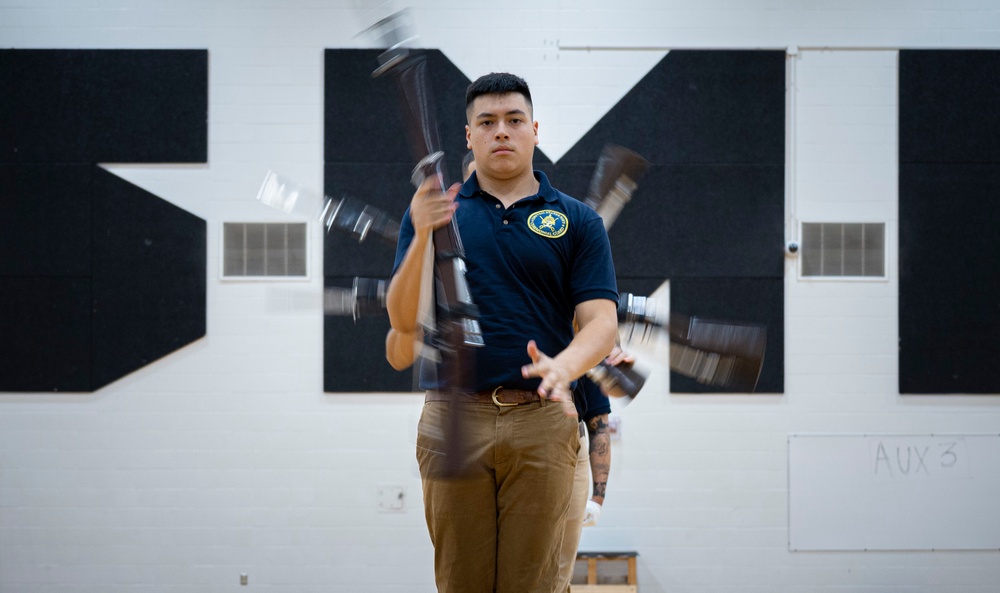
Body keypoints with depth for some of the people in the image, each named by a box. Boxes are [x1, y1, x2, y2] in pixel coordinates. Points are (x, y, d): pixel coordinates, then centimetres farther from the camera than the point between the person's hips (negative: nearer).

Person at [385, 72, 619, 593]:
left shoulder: (577, 221, 8)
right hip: (452, 417, 0)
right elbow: (402, 321, 0)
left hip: (541, 421, 0)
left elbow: (600, 321, -1)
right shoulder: (433, 212, 10)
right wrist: (423, 236, -16)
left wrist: (564, 365, -24)